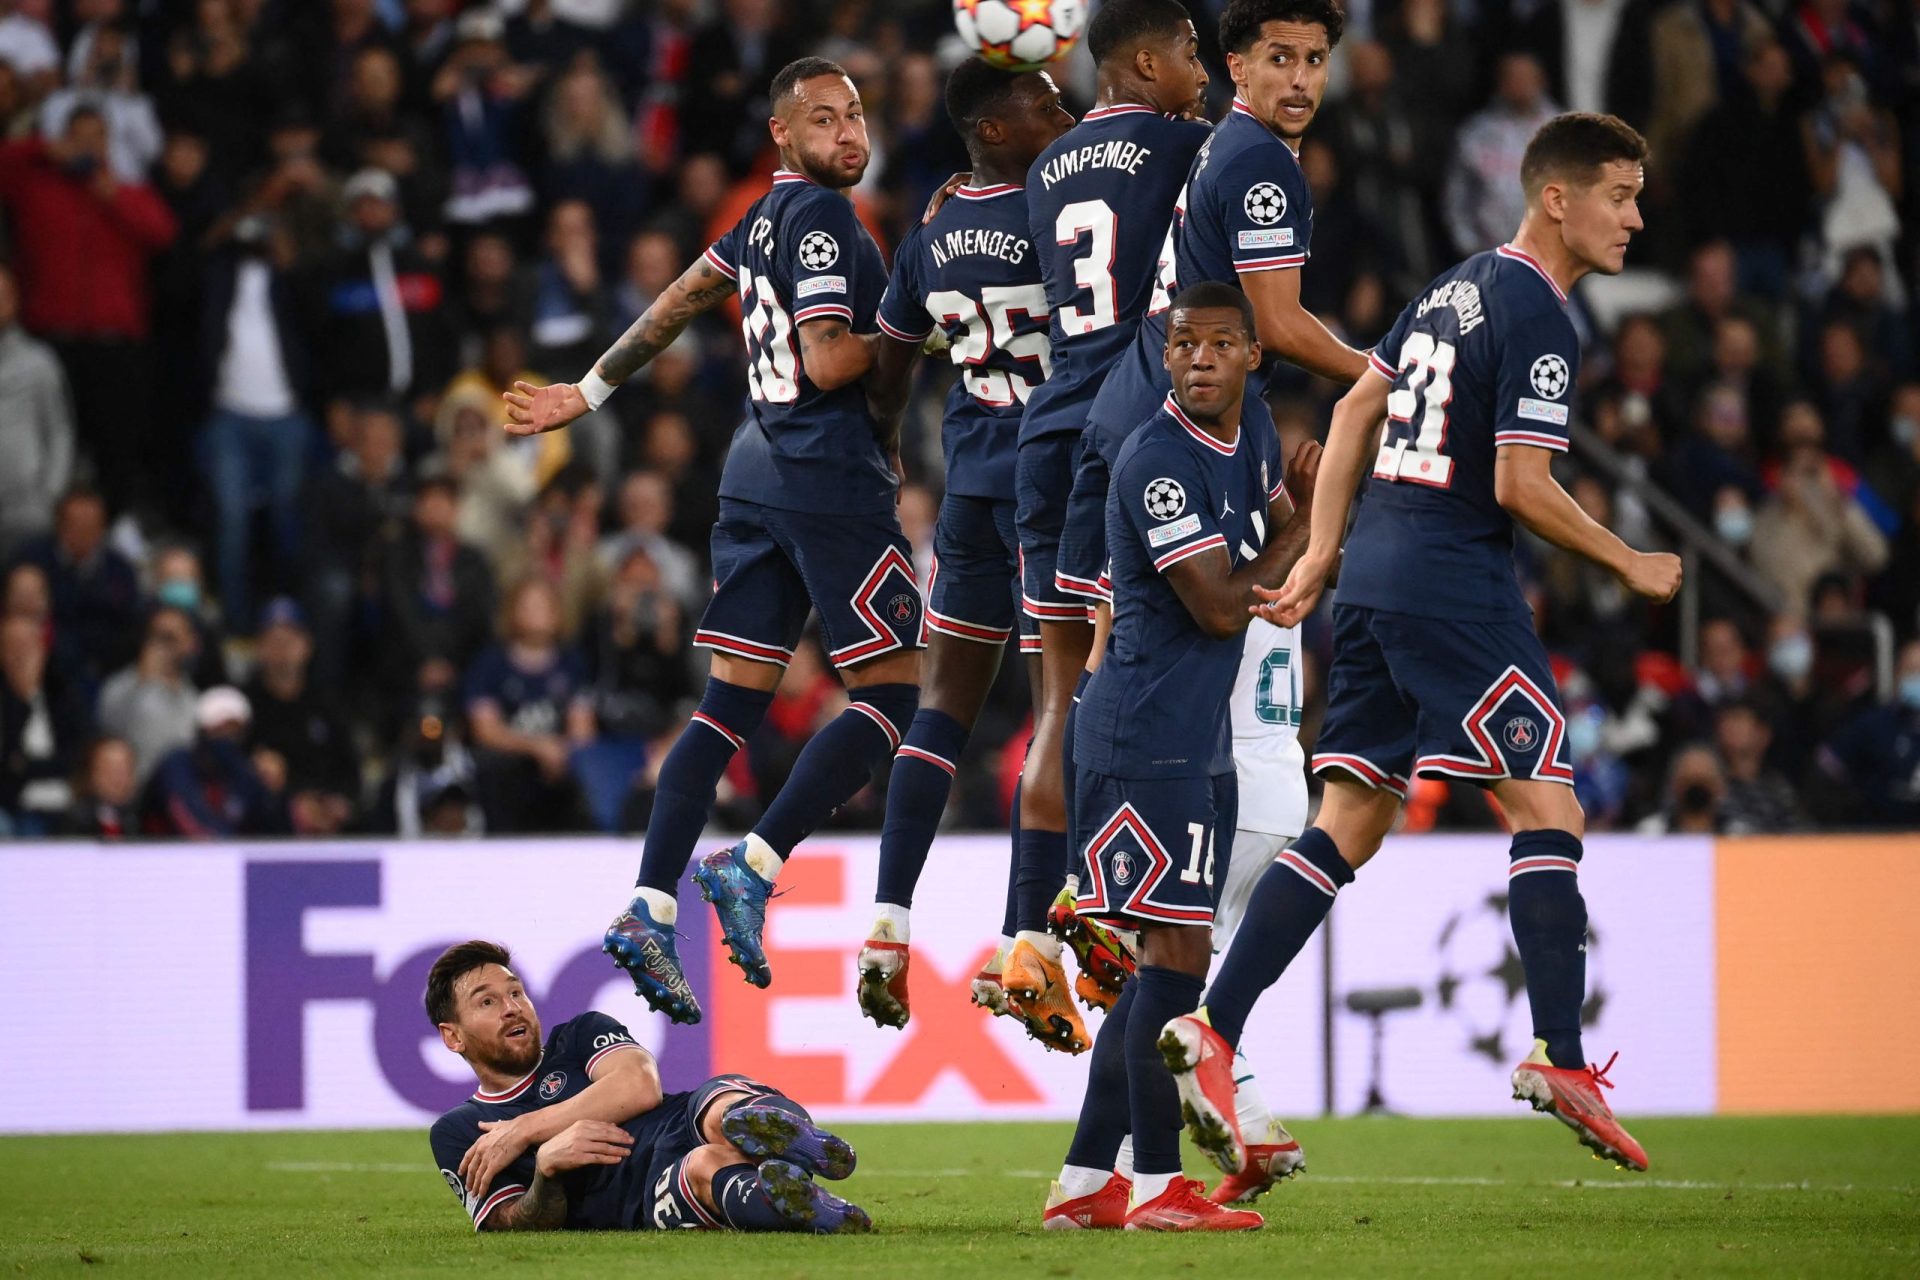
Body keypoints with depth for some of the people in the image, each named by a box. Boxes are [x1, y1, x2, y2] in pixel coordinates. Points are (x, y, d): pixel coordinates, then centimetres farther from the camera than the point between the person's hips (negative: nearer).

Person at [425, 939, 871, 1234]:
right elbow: (514, 1227, 9)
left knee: (723, 1115, -37)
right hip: (642, 1201, -2)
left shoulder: (581, 1035, 28)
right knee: (706, 1166, -40)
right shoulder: (458, 1134, 25)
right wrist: (545, 1166, -14)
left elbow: (640, 1086, 4)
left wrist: (523, 1132, 3)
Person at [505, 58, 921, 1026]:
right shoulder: (821, 218, -11)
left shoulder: (767, 217, 16)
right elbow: (831, 363, -20)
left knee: (733, 701, 6)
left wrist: (587, 393, 36)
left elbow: (678, 303, 26)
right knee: (892, 689, -4)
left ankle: (648, 908, -1)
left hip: (757, 472, 9)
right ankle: (753, 866, -12)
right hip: (828, 476, -9)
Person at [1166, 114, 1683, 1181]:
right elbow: (1520, 488, -17)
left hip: (1375, 576, 9)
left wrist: (1321, 553, 21)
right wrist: (1631, 565, -4)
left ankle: (1213, 1035, 1)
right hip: (1459, 587, -9)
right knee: (1548, 811, -5)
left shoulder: (1455, 288, 16)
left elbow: (1358, 407, 20)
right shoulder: (1539, 320, -12)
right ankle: (1562, 1062, -11)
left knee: (1349, 829, 8)